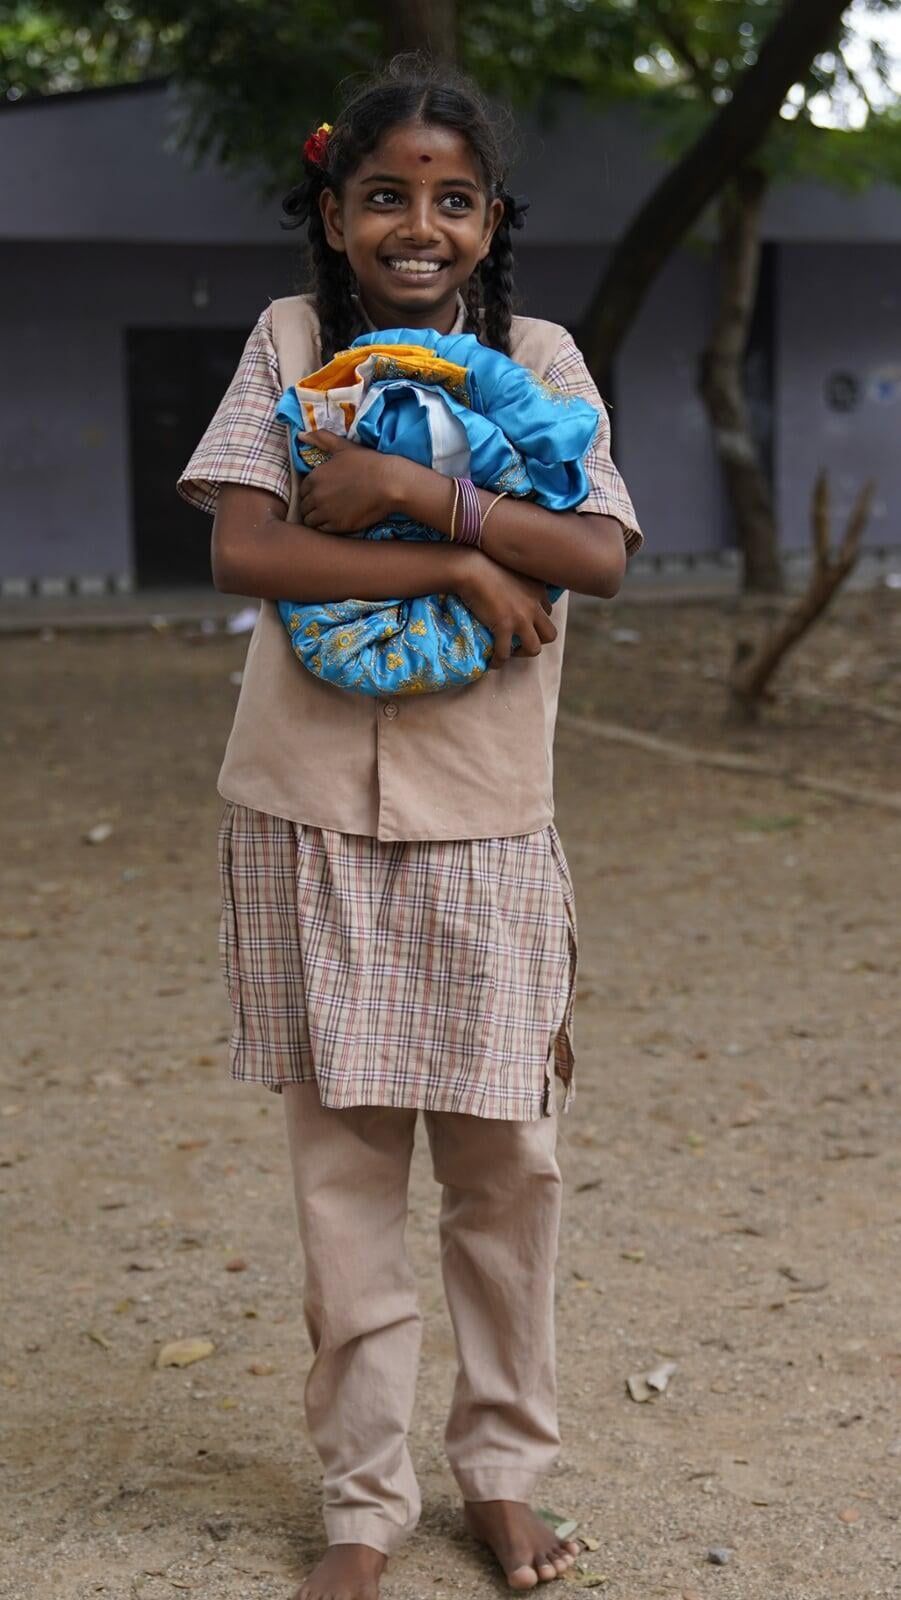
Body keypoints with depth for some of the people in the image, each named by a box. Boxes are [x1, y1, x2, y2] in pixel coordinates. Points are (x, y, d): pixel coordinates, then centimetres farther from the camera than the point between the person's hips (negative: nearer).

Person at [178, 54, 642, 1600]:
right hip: (311, 810, 0)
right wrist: (460, 567, -16)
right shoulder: (289, 340, 2)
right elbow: (241, 550, -11)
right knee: (343, 1158, 6)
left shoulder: (538, 356, 3)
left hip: (484, 817, 0)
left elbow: (600, 552, -11)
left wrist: (410, 487, -18)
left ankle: (503, 1470, 25)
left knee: (504, 1156, 6)